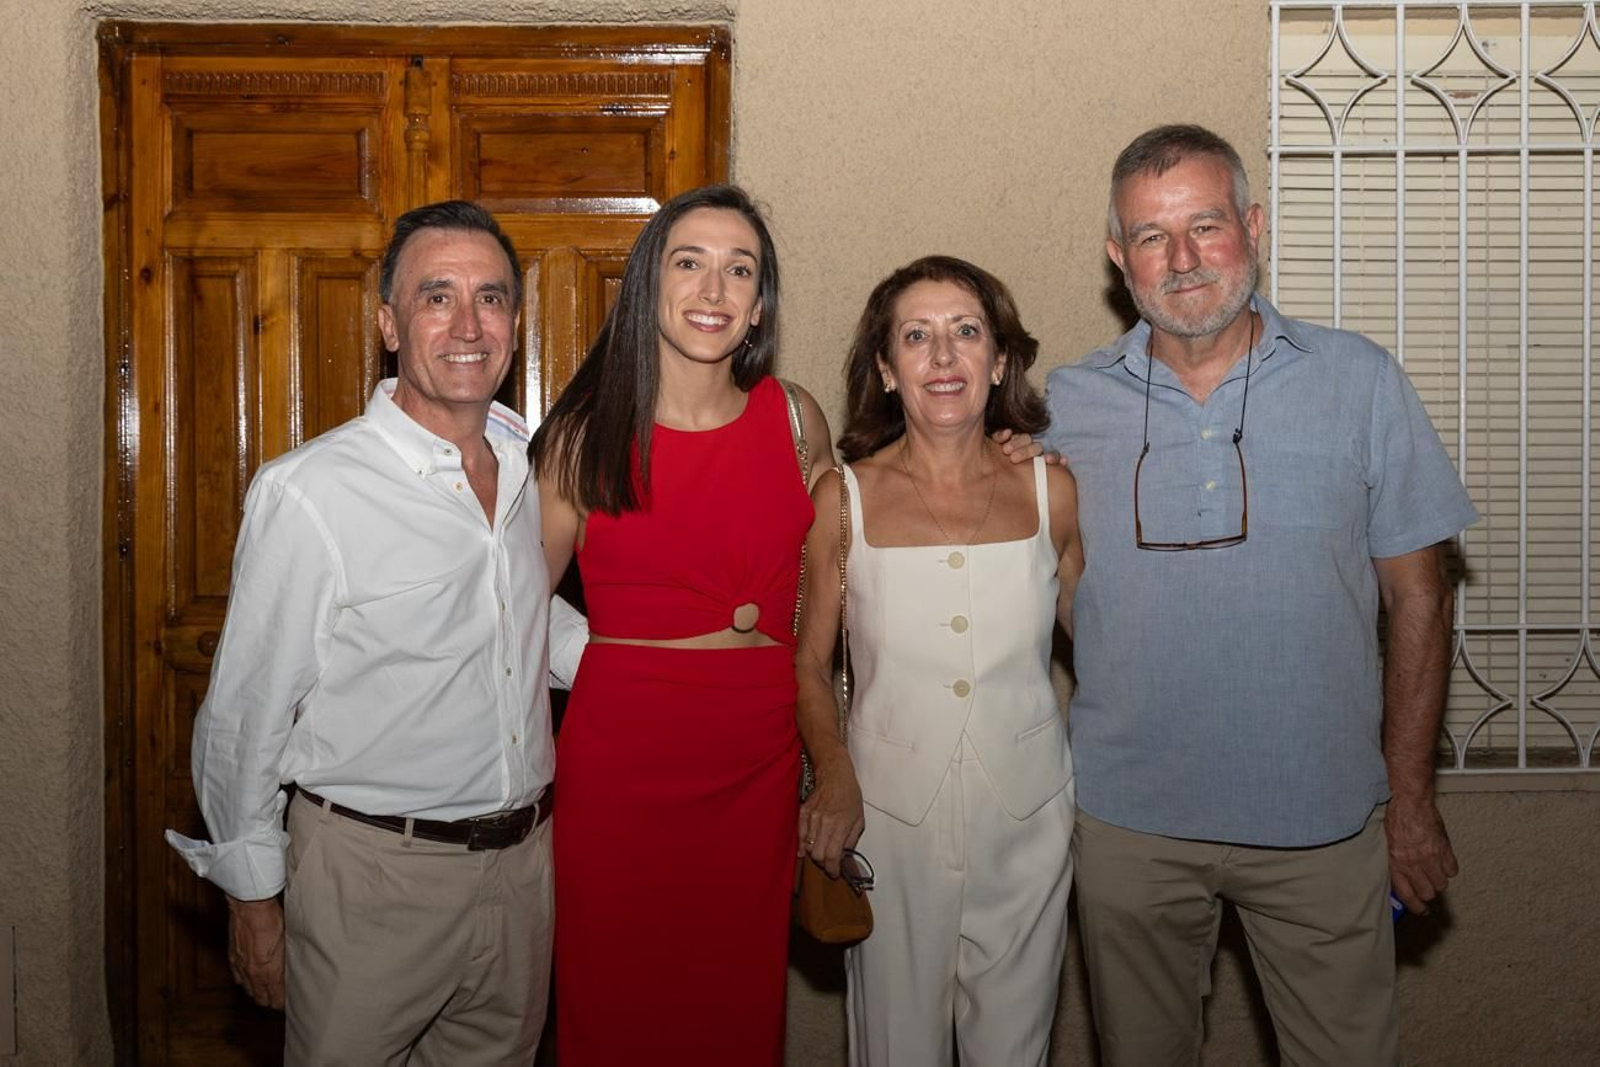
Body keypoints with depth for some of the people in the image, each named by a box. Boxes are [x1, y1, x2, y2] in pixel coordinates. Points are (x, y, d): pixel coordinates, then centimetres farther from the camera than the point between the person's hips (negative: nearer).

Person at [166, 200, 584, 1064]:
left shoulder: (534, 463, 2)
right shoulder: (307, 492, -17)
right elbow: (242, 717, -10)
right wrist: (253, 895, -4)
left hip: (523, 861, 6)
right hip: (373, 877, -5)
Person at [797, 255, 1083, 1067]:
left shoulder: (1050, 491, -1)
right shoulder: (844, 498, -4)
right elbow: (808, 663, 2)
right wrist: (833, 772, -13)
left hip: (1027, 815, 1)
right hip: (889, 815, -1)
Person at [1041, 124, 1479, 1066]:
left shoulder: (1360, 382, -3)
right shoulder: (1069, 404, -1)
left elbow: (1417, 597, 1)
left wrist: (1411, 797, 0)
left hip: (1323, 817, 0)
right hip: (1128, 819, 1)